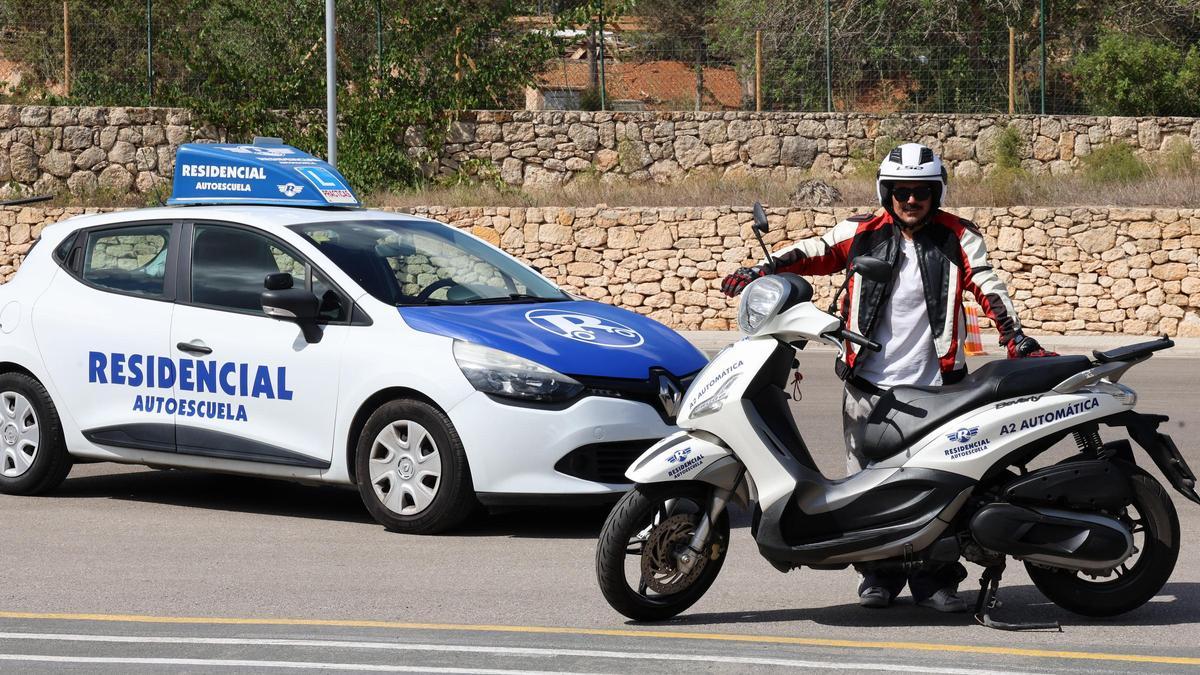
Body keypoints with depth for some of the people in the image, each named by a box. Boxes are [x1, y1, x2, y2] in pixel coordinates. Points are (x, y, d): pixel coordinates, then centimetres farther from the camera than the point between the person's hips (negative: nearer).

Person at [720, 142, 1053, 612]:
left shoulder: (957, 238, 5)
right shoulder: (862, 233, 6)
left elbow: (987, 287, -1)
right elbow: (812, 253, 9)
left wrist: (1016, 337, -13)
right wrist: (758, 271, -3)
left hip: (932, 388, -1)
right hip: (868, 385, 1)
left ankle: (934, 579, 5)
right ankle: (879, 574, 14)